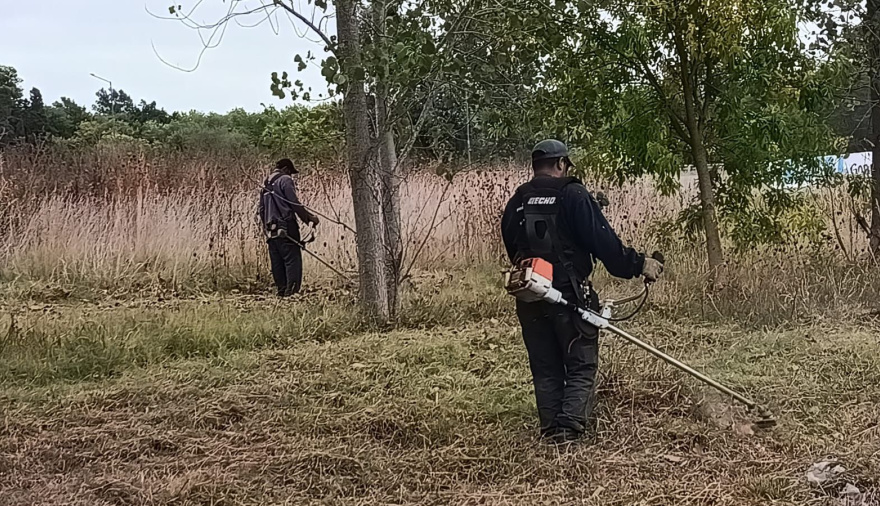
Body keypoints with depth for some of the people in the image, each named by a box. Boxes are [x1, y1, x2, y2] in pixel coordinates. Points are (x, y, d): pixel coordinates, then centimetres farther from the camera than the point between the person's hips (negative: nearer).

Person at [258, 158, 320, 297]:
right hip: (286, 227, -8)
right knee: (293, 260, -9)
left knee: (277, 263, 9)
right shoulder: (285, 180, -4)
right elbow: (294, 203, -13)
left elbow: (261, 209, 20)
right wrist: (309, 217, -6)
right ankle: (292, 291, -18)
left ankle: (281, 291, 8)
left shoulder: (265, 184, 20)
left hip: (271, 230, 8)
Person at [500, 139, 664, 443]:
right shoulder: (572, 195, -9)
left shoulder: (516, 203, 9)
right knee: (582, 366, 3)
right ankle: (569, 427, -10)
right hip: (569, 293, -5)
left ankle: (550, 429, 12)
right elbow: (603, 240, -13)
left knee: (545, 369, 13)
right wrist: (638, 265, -4)